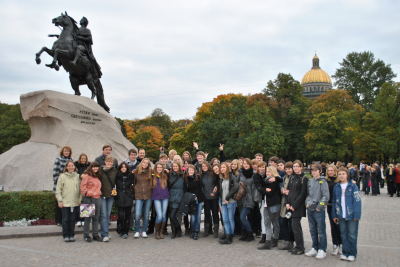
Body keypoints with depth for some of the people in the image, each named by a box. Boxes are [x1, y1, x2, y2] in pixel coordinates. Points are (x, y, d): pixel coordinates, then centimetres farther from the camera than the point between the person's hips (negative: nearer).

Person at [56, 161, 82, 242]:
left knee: (72, 219, 9)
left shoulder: (77, 176, 4)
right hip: (65, 202, -2)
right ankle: (65, 235, 16)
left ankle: (71, 235, 19)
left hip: (75, 202, 2)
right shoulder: (62, 176, -1)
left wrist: (80, 199, 2)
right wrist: (60, 200, -6)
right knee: (65, 219, 4)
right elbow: (58, 190, 0)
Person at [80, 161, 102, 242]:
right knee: (88, 217, 1)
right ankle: (86, 235, 13)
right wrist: (91, 194, -15)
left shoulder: (98, 177, 16)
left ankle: (95, 234, 20)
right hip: (89, 199, -7)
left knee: (96, 217, 11)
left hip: (97, 199, 7)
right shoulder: (87, 176, -7)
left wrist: (99, 193, 12)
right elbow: (83, 188, -13)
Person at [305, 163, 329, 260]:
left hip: (319, 210, -6)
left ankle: (322, 250, 10)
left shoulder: (323, 182, -8)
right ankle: (314, 248, 23)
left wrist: (319, 206, -14)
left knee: (321, 230, 1)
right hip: (310, 209, 6)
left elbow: (326, 196, -13)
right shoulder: (310, 181, 11)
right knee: (313, 230, 13)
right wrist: (307, 203, 8)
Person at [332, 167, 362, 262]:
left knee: (352, 235, 4)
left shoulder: (353, 186, -5)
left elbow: (357, 201, -8)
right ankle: (345, 253, 22)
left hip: (351, 215, -4)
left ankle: (352, 254, 18)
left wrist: (356, 215, -13)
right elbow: (334, 201, 10)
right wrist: (334, 215, 6)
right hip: (341, 215, 4)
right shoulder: (336, 187, 6)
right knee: (344, 235, 11)